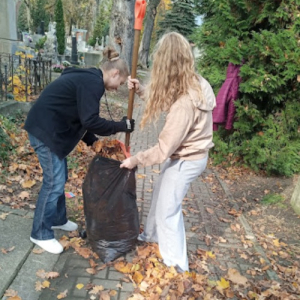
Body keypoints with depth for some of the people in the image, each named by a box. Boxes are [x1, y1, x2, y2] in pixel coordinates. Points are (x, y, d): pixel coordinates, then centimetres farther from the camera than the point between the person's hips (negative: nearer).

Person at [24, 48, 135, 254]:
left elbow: (78, 116, 17)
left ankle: (58, 219, 34)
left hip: (51, 128, 10)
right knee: (54, 181, -3)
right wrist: (121, 126, -13)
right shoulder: (93, 83, -17)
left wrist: (91, 141, 13)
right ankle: (41, 234, 13)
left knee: (60, 178, 17)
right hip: (45, 130, -10)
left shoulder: (88, 77, 15)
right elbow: (90, 121, -24)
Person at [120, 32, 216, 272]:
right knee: (160, 194, 26)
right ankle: (152, 235, 50)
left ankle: (176, 265, 26)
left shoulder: (184, 103, -35)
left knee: (168, 210, 6)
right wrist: (141, 89, 0)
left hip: (186, 160, -10)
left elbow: (164, 148, -28)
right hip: (189, 153, 10)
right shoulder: (195, 83, -5)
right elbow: (162, 97, 13)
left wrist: (135, 160, -15)